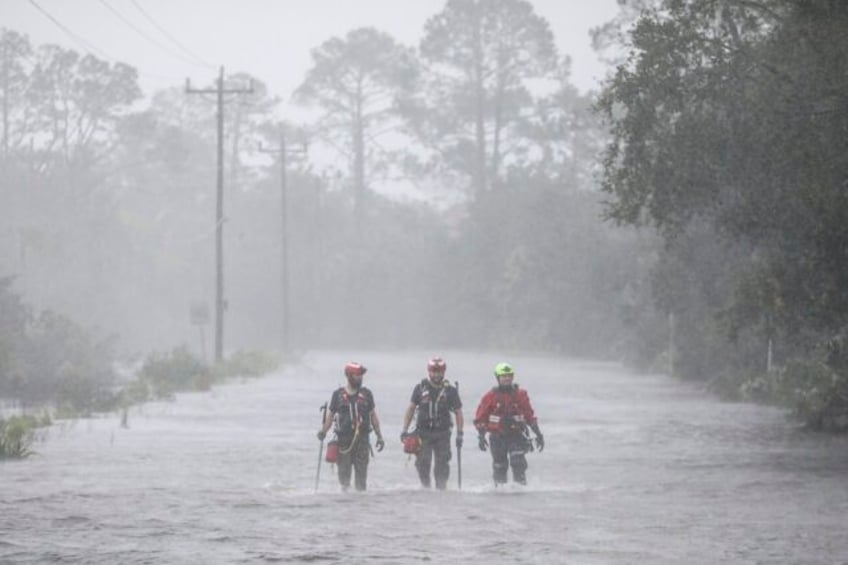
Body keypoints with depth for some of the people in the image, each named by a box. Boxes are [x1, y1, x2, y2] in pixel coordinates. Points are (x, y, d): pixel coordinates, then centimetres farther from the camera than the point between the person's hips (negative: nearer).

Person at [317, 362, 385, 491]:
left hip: (362, 439, 1)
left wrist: (379, 436, 8)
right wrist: (323, 431, -8)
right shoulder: (338, 395, 4)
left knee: (361, 472, -1)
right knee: (344, 471, 0)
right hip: (344, 439, -1)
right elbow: (330, 415, 7)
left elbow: (373, 416, 11)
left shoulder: (366, 394, 8)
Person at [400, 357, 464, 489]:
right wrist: (404, 430, 5)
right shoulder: (420, 388, 4)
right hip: (423, 432, 1)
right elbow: (411, 409, 10)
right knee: (422, 463, -6)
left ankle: (441, 489, 1)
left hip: (443, 433, -1)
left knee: (441, 465, -4)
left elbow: (458, 412, 6)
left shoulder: (450, 390, 2)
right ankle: (425, 487, 9)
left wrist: (459, 434, 0)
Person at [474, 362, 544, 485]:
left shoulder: (520, 395, 4)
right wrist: (481, 436, -6)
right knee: (499, 466, 5)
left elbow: (530, 415, 12)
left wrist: (538, 434, 11)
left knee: (518, 462, -17)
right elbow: (480, 418, 3)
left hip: (516, 434, 0)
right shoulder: (491, 396, 0)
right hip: (497, 437, 0)